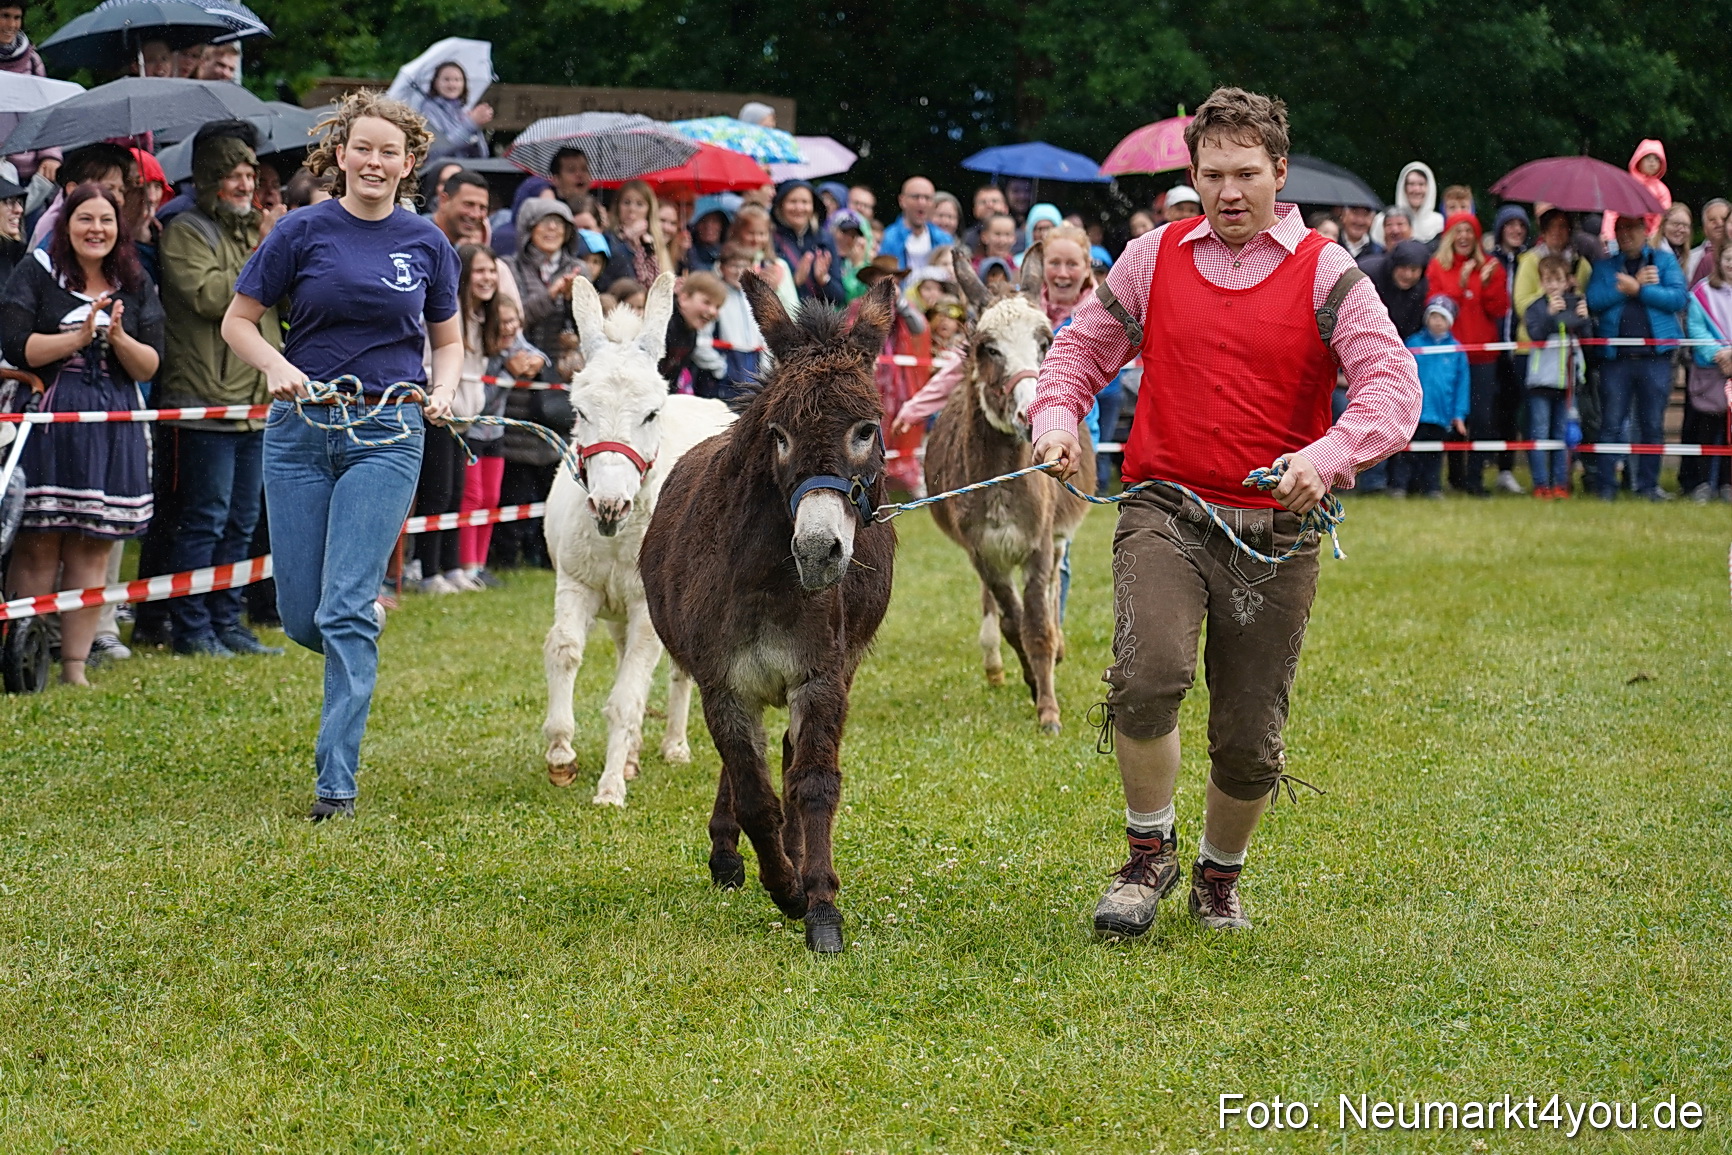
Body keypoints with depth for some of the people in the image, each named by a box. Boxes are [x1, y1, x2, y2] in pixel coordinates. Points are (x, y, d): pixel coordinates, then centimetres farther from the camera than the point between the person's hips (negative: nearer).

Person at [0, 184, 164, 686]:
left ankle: (75, 665, 6)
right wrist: (79, 336, -13)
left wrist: (119, 338, -10)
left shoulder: (135, 285, 12)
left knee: (94, 548, 2)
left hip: (113, 428, 3)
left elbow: (150, 366, 8)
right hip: (47, 421, -3)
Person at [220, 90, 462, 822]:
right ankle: (369, 618, 39)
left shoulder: (427, 245, 5)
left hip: (387, 437, -1)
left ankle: (337, 781, -7)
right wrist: (277, 368, -14)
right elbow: (237, 321, 5)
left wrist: (442, 393, -3)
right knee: (301, 616, 3)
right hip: (300, 431, 1)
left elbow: (448, 340, 17)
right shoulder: (304, 232, 0)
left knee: (346, 610, -11)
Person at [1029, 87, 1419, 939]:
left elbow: (1393, 387, -10)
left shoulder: (1325, 273, 0)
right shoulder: (1153, 259, 8)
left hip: (1274, 531, 0)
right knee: (1148, 672, -26)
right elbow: (1082, 348, 20)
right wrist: (1057, 417, -2)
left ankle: (1220, 876, 33)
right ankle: (1149, 853, -4)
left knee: (1249, 741, 4)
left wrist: (1326, 458, -29)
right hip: (1164, 514, 0)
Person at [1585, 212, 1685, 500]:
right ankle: (1606, 485, 3)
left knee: (1653, 425, 4)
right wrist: (1636, 284, -9)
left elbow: (1678, 298, -5)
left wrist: (1637, 289, -9)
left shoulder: (1664, 260, 10)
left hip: (1655, 356, 0)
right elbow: (1593, 299, -4)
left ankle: (1648, 484, 12)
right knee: (1611, 425, -1)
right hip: (1616, 357, 0)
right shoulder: (1604, 266, 13)